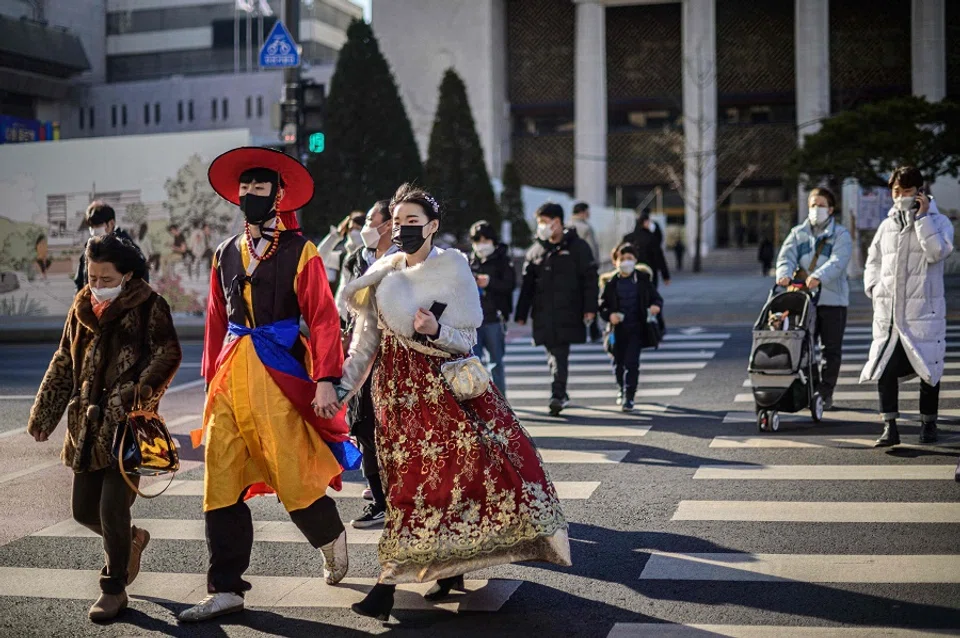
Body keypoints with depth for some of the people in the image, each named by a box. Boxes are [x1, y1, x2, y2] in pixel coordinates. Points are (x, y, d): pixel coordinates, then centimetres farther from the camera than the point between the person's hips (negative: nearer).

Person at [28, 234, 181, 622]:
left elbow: (167, 356, -13)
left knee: (112, 510, -7)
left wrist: (136, 398, -26)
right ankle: (132, 539, 40)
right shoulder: (82, 307, 12)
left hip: (129, 426, -6)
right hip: (87, 426, 6)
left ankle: (114, 590, 11)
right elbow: (63, 364, 18)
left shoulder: (149, 307, -6)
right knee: (84, 510, 10)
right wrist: (43, 416, 16)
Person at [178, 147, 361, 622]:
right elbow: (216, 320, 16)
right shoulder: (226, 254, 13)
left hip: (280, 374, -5)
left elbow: (323, 318, -8)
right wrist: (212, 376, 12)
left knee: (294, 477, -3)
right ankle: (226, 590, 8)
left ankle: (331, 539, 30)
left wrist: (326, 380, -16)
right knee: (221, 484, 0)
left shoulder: (300, 252, -2)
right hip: (231, 377, 5)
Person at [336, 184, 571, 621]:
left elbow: (465, 339, -4)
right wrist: (341, 384, -5)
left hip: (446, 385, -2)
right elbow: (365, 340, 7)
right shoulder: (383, 276, 7)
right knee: (414, 475, -3)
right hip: (400, 389, 2)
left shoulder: (452, 267, -2)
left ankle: (449, 565, 6)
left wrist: (435, 330, -24)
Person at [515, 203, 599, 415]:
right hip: (543, 312, 4)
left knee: (560, 353, -11)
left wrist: (590, 308, -10)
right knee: (553, 353, 5)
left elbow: (590, 278, -1)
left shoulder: (577, 247, 2)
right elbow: (527, 284, 15)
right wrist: (521, 314, 11)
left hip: (568, 312, -4)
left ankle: (557, 395, -13)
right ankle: (561, 395, 16)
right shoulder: (536, 250, 15)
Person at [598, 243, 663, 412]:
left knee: (631, 362, -9)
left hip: (636, 328, -1)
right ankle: (621, 388, 42)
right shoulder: (610, 282, -2)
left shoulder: (643, 279, -1)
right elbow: (602, 305, 1)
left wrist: (656, 306, -18)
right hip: (617, 329, 1)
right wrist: (609, 315, -19)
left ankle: (629, 398, -3)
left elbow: (656, 298, 5)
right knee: (618, 363, 14)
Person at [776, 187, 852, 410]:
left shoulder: (840, 235, 1)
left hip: (833, 299, -2)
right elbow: (786, 256, -3)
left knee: (831, 350, 4)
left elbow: (837, 262, -16)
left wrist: (819, 276, -35)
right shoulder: (798, 233, 12)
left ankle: (825, 393, 13)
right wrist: (784, 274, -26)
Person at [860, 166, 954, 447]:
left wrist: (922, 217, -13)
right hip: (887, 311, 3)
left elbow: (937, 252, -17)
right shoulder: (887, 225, 15)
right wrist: (873, 287, 5)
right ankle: (890, 427, 2)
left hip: (924, 311, -3)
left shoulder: (938, 221, 3)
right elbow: (873, 261, 22)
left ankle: (928, 424, 17)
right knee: (884, 369, -3)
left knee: (928, 369, 3)